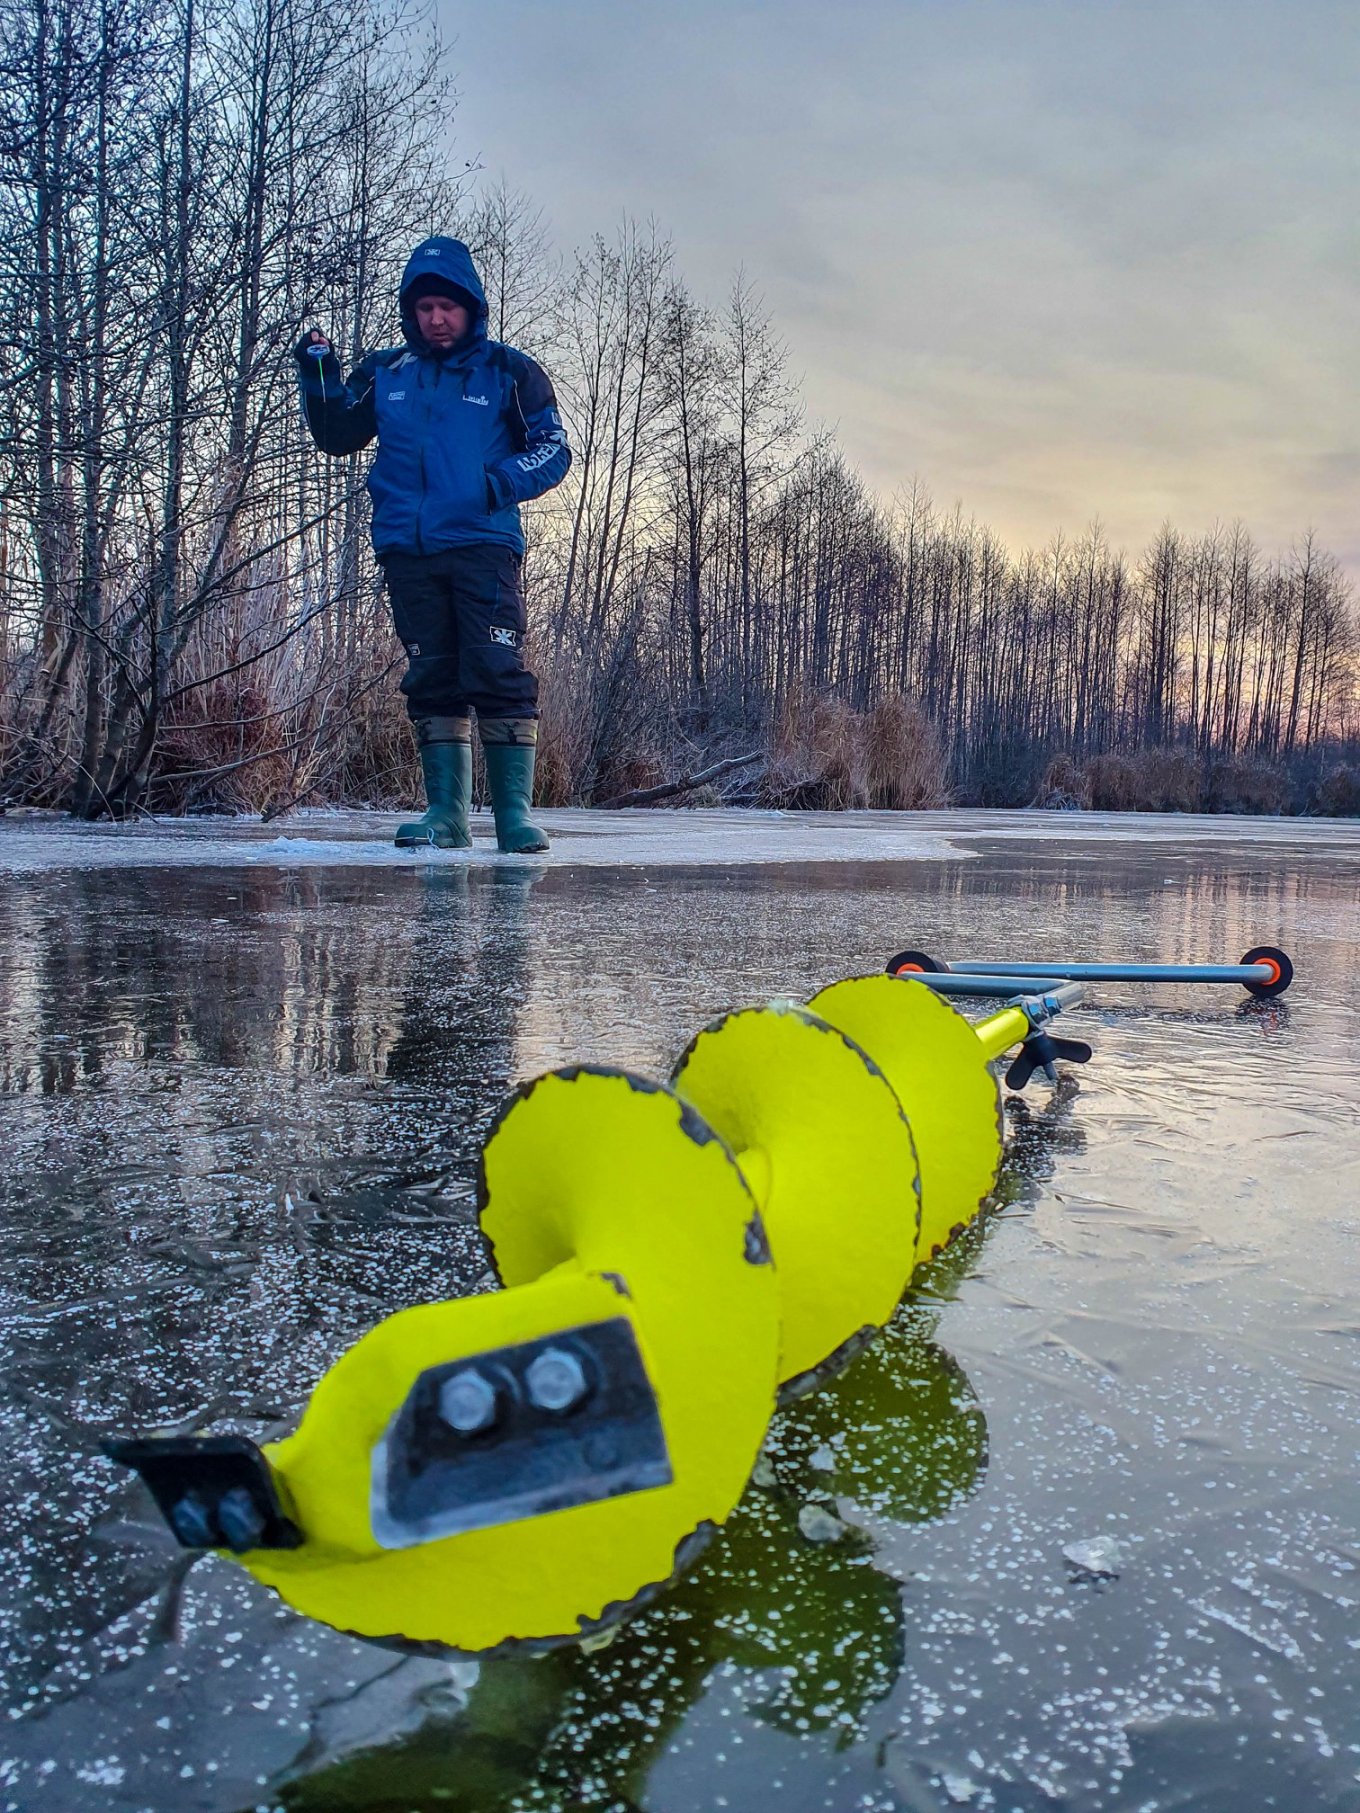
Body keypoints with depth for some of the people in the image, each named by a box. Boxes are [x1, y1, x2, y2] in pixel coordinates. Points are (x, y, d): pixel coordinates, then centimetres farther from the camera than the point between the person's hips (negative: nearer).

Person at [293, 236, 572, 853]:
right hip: (407, 551, 4)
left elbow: (554, 450, 5)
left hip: (483, 547, -3)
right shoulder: (384, 373, 16)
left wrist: (503, 482, -13)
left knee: (498, 674, -13)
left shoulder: (508, 371, 7)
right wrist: (318, 377, 6)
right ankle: (446, 813, 8)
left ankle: (514, 812, -9)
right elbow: (337, 436, 22)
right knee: (431, 682, 4)